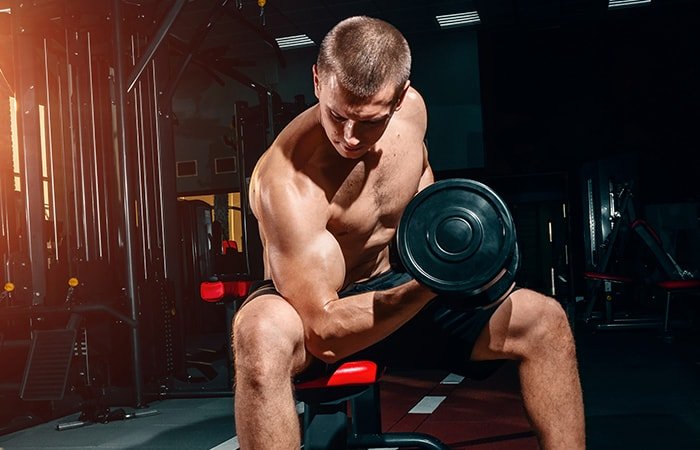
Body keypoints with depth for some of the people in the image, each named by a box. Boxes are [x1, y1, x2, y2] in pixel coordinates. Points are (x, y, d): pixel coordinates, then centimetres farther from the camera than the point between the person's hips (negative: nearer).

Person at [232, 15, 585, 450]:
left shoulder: (411, 108, -12)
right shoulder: (287, 181, -32)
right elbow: (324, 334, -33)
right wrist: (428, 286, -43)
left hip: (391, 289, 6)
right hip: (309, 305, -5)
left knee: (544, 319, -9)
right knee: (262, 332, -42)